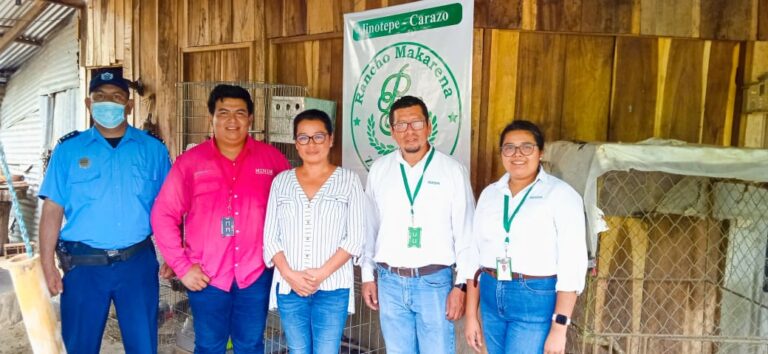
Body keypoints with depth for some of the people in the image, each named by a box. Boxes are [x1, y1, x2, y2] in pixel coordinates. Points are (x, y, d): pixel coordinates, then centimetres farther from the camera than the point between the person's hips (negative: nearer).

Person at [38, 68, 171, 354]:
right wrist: (48, 265, -5)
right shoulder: (68, 150, 2)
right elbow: (52, 210, 1)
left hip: (138, 262, 0)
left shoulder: (153, 148, 3)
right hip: (83, 264, 0)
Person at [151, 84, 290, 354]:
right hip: (206, 275, 0)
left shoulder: (272, 159, 0)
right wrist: (181, 266, -6)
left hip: (256, 273, 0)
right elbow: (163, 215, -1)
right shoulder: (190, 161, -2)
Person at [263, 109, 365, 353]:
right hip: (289, 287, 3)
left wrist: (322, 273, -13)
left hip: (332, 287, -2)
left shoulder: (348, 180, 0)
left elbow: (356, 237, -5)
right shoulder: (281, 181, 7)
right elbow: (270, 236, 5)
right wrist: (289, 274, -9)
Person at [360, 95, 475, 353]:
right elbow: (369, 227, 8)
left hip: (434, 282, -2)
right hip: (390, 282, 3)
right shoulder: (379, 170, 3)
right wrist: (368, 275, 9)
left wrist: (462, 285, -5)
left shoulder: (453, 171, -6)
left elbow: (466, 233, -4)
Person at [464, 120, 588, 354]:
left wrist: (559, 327, -14)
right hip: (491, 297, 5)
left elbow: (572, 264, -11)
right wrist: (471, 315, 8)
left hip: (537, 300, -5)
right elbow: (475, 255, 9)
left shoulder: (562, 195, -9)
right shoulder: (490, 194, 6)